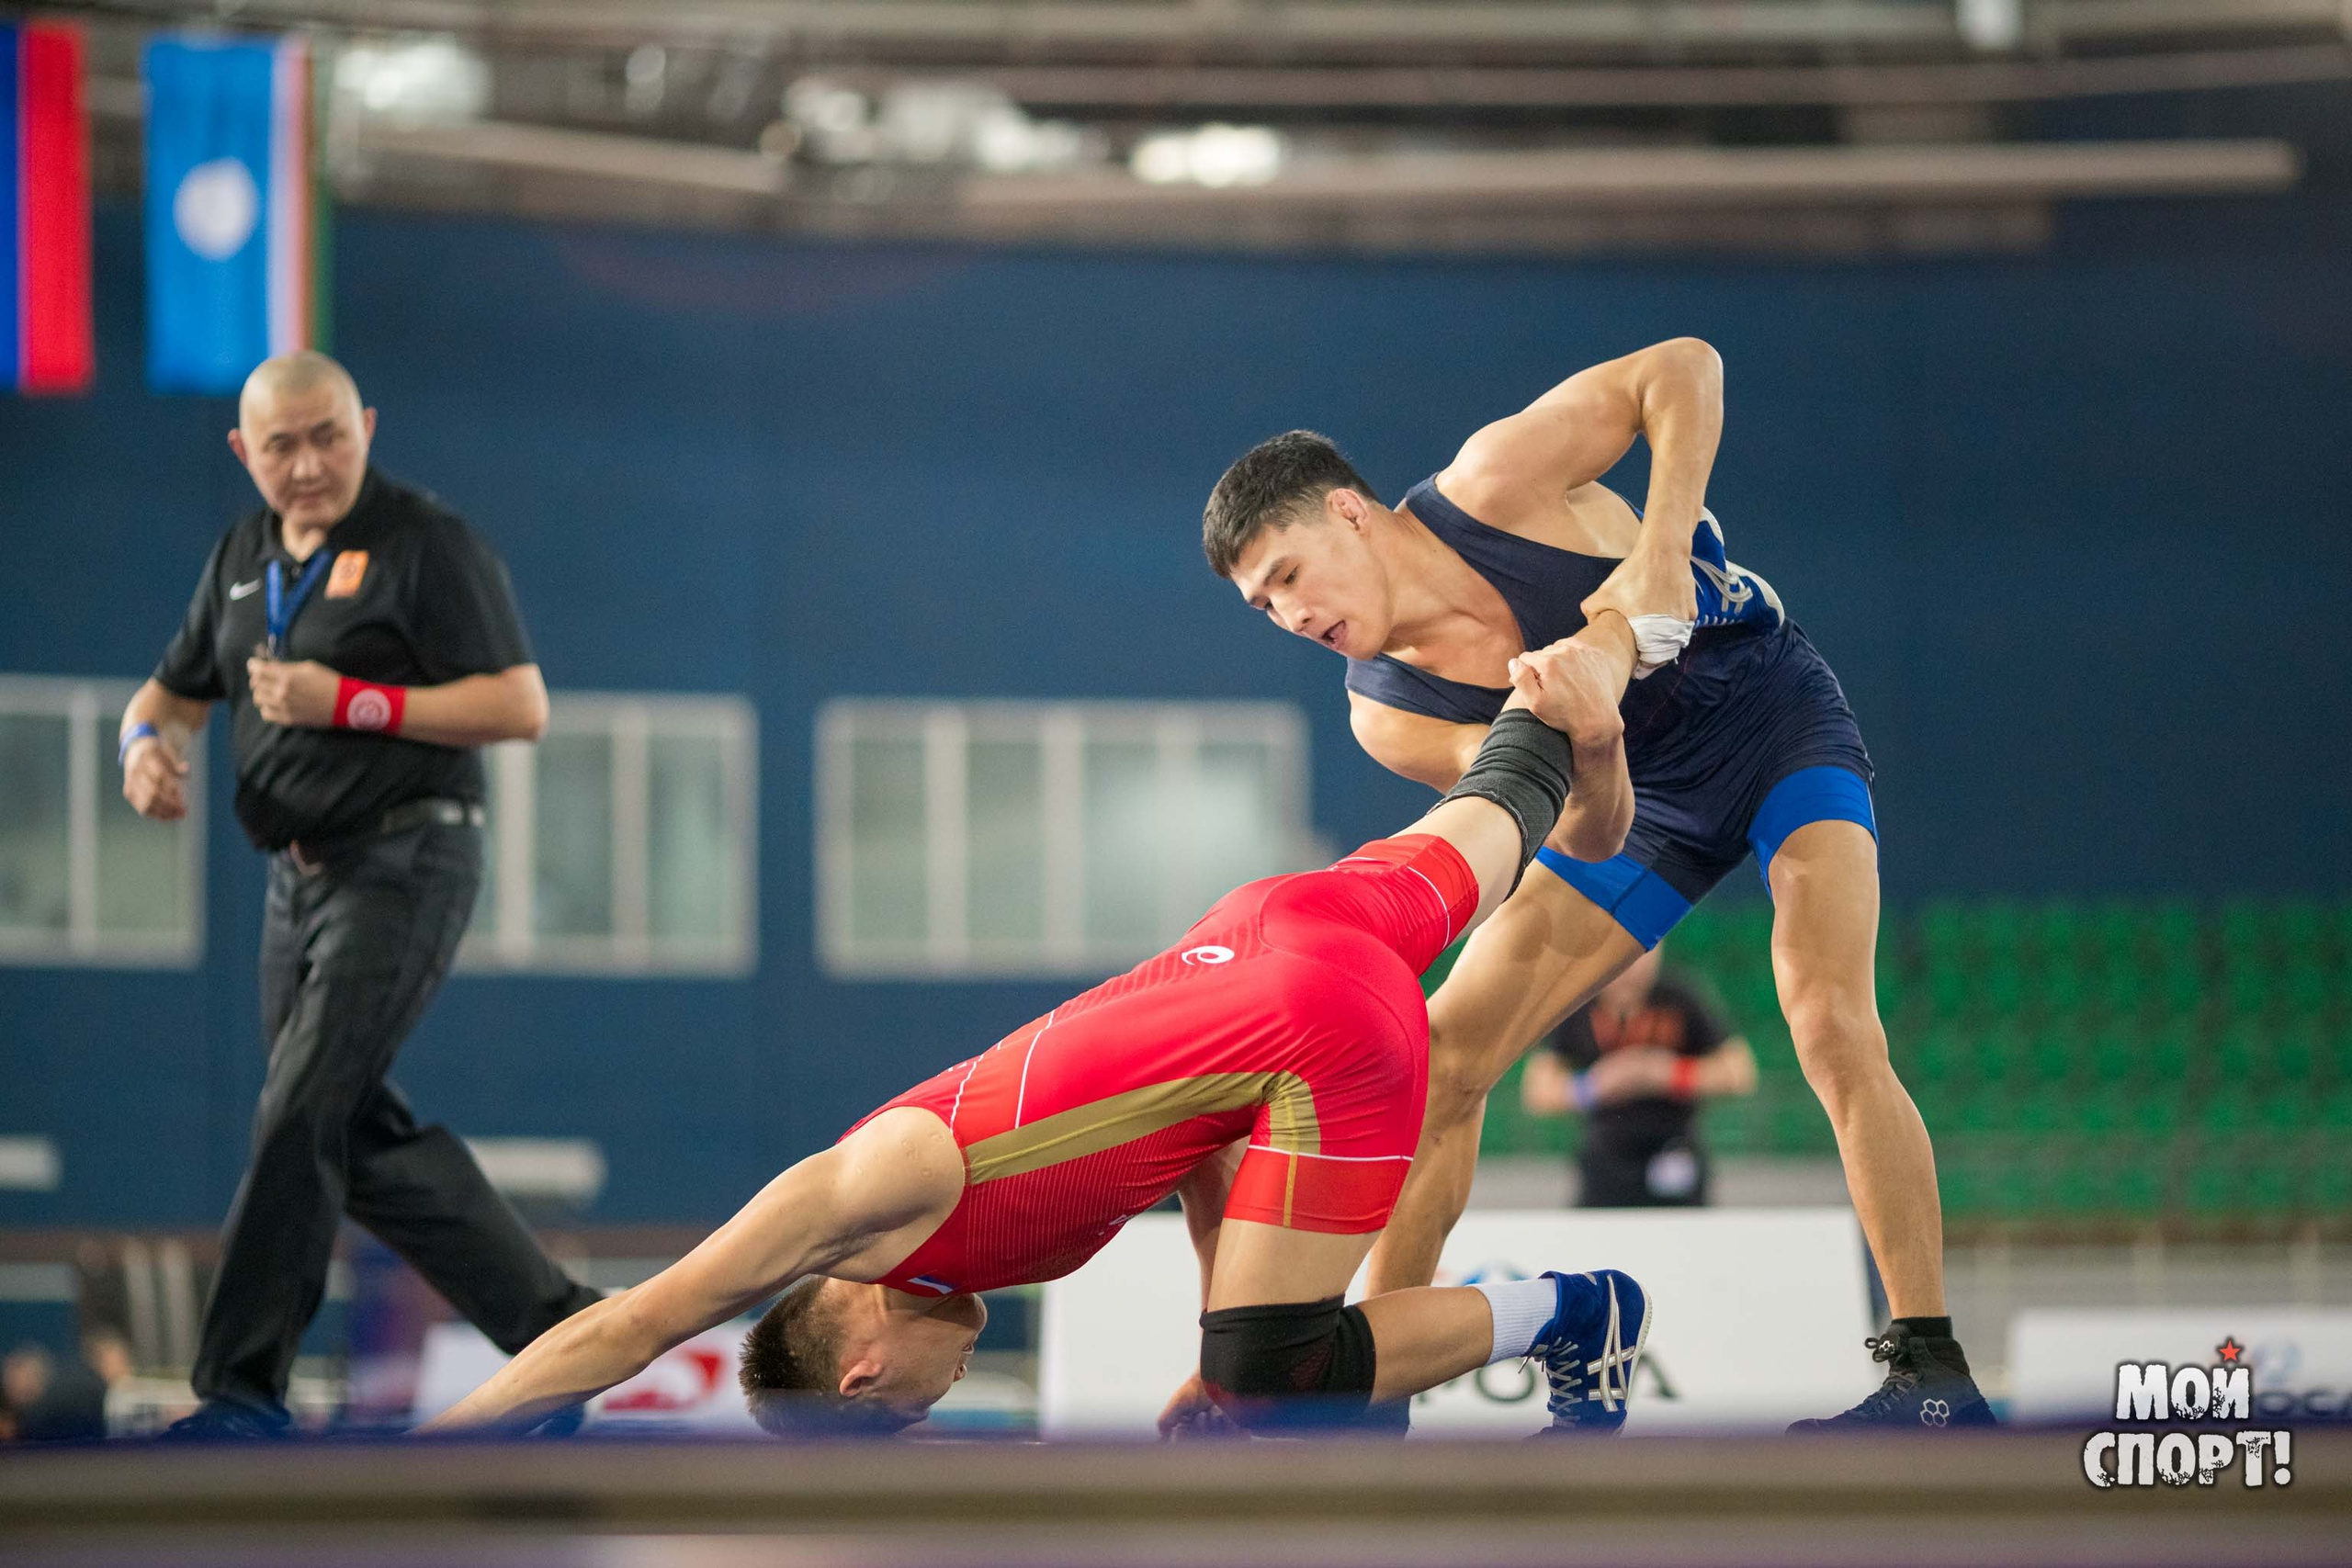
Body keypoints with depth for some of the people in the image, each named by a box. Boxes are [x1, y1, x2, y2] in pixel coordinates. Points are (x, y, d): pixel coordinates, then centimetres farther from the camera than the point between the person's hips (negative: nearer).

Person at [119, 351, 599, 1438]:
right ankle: (557, 1325, 17)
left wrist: (348, 702, -20)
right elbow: (177, 688, 25)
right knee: (361, 1141, 8)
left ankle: (242, 1390, -11)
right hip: (299, 879, 8)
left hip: (405, 868, -8)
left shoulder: (427, 544, -8)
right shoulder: (244, 557, 14)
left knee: (301, 1115, -15)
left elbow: (521, 707, -13)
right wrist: (147, 742, 0)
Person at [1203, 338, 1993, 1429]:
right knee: (1444, 1052, -2)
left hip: (1776, 714, -5)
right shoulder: (1389, 717, -14)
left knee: (1828, 1020, -26)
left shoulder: (1491, 486, -25)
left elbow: (1684, 370, -22)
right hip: (1649, 790, 5)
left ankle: (1932, 1372, -25)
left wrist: (1659, 556, -35)